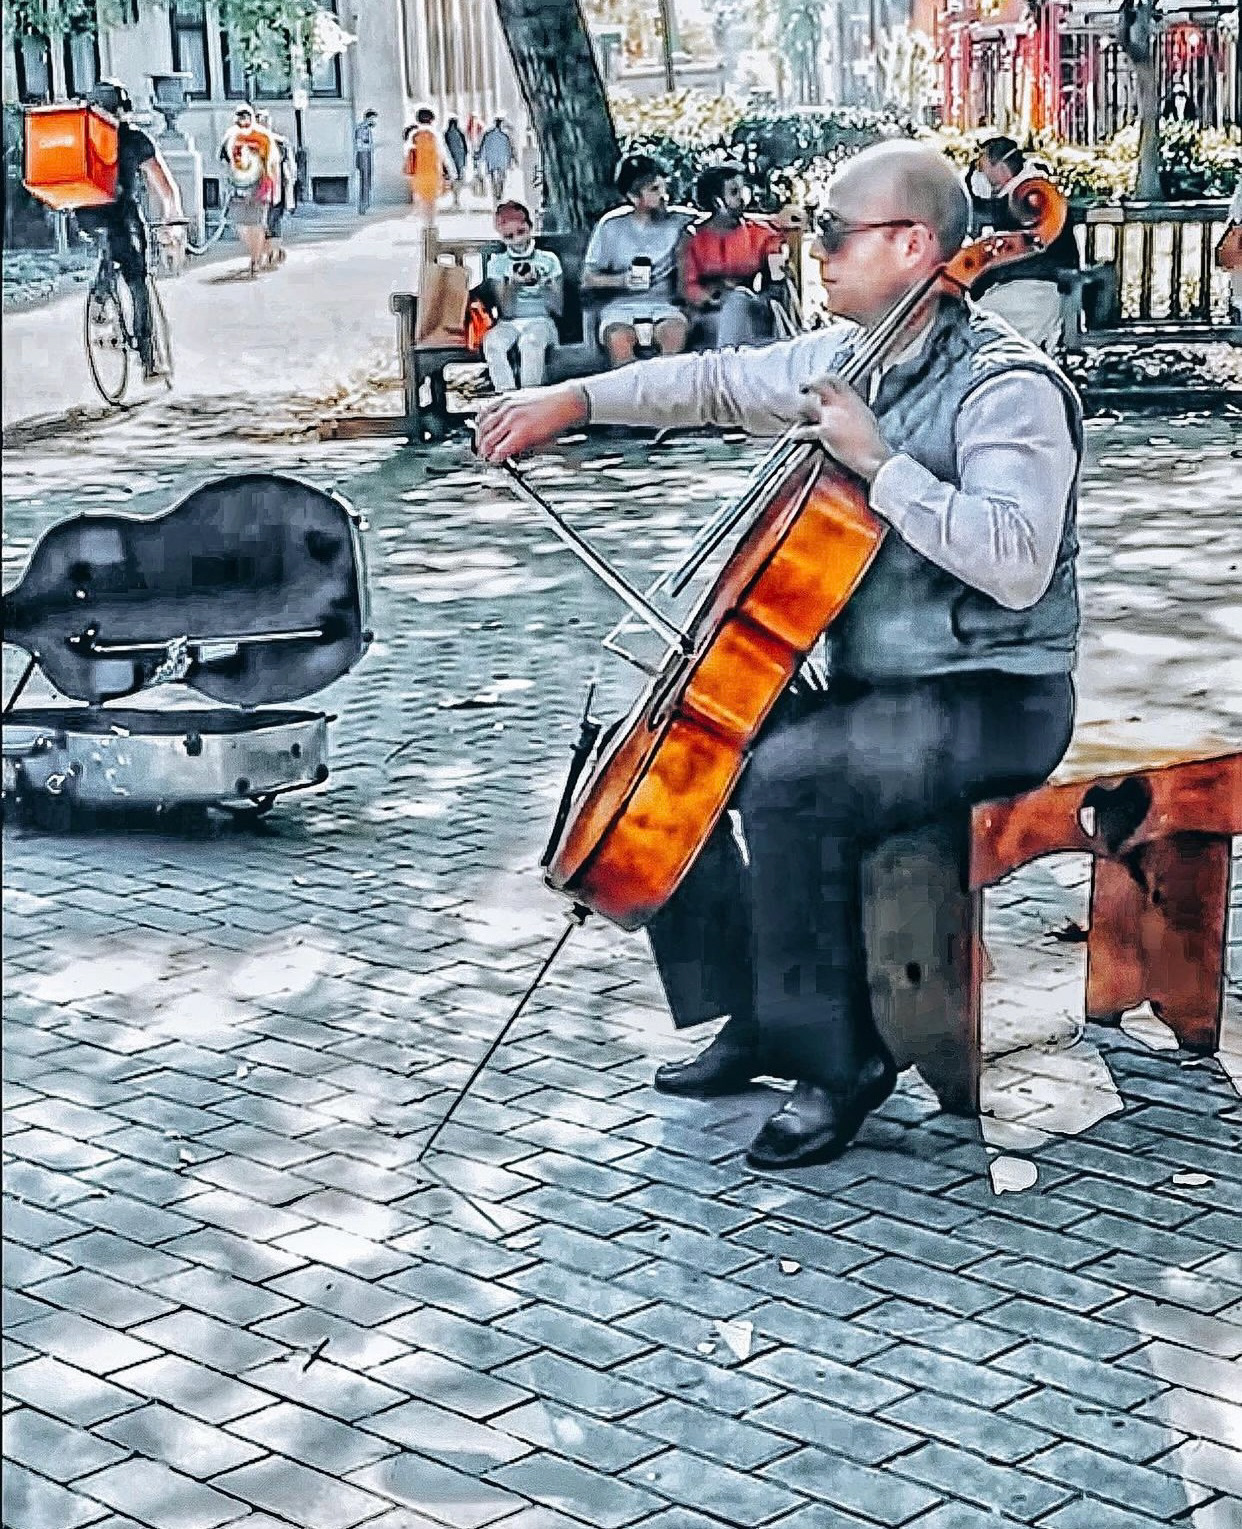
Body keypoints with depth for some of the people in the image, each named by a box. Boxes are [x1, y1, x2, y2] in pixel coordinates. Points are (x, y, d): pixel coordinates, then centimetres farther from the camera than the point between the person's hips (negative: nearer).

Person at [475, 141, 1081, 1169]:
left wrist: (877, 462, -30)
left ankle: (840, 1062, -15)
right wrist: (576, 400, 8)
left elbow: (1014, 563, -32)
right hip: (872, 681, 9)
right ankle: (754, 1020, 12)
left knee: (788, 779, -31)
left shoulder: (1009, 387, -18)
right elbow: (717, 383, 18)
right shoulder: (849, 356, 8)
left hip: (993, 701, -9)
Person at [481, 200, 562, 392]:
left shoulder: (548, 260, 8)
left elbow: (559, 309, 2)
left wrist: (541, 284, -15)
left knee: (531, 340, -38)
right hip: (510, 324, 1)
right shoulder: (497, 263, 9)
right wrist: (514, 284, -18)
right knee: (492, 342, -34)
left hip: (541, 321, -1)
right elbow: (507, 311, -1)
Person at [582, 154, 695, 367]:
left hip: (664, 307, 1)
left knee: (676, 332, -34)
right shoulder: (611, 225, 5)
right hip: (621, 308, -1)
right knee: (618, 340, -35)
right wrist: (622, 280, -9)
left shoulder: (679, 220, 6)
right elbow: (588, 279, 7)